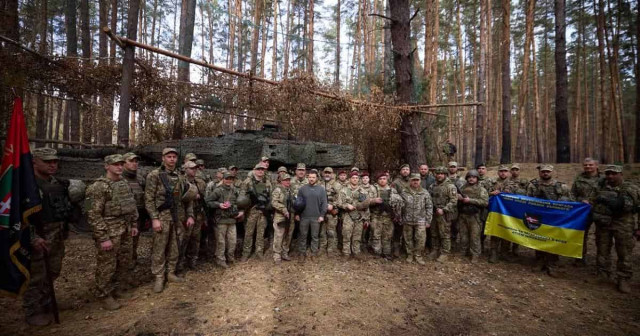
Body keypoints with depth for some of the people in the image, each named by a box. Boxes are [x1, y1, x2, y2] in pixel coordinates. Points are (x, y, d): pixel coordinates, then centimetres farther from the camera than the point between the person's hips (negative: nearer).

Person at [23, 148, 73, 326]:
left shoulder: (58, 183, 7)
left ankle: (45, 306, 35)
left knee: (52, 273, 18)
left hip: (57, 236, 7)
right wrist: (33, 238, -25)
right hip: (38, 237, -7)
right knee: (36, 277, 5)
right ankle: (33, 313, 22)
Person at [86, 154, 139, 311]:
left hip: (125, 231, 7)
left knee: (125, 262, 16)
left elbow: (132, 205, 17)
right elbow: (94, 215, -18)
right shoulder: (98, 187, -15)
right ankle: (105, 295, 22)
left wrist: (134, 224, 14)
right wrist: (103, 238, -19)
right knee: (107, 265, 5)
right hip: (109, 233, -7)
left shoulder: (125, 183, 8)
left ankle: (117, 288, 35)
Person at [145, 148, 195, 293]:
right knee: (159, 249, 2)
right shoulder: (154, 175, -6)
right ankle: (159, 278, 14)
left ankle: (171, 273, 26)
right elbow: (149, 199, -10)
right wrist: (154, 218, -17)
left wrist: (190, 215, 5)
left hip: (177, 218, 5)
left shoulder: (180, 177, 10)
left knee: (174, 248, 13)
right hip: (162, 217, -5)